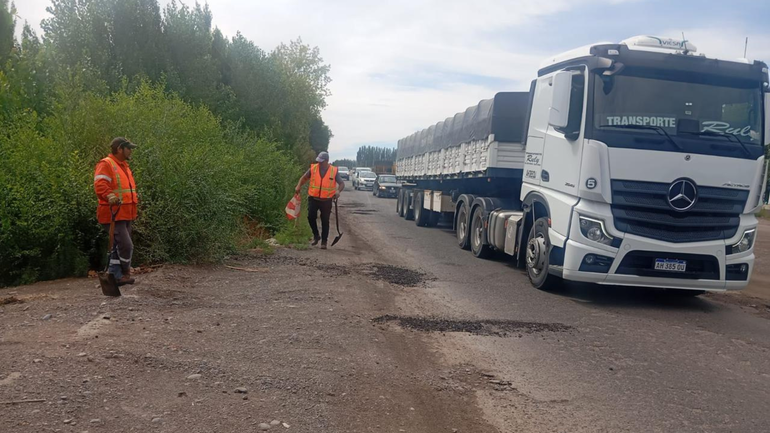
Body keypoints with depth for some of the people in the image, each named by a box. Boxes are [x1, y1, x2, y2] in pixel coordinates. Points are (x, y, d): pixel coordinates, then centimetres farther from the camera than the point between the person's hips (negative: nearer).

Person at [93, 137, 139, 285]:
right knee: (126, 245, -12)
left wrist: (134, 199, 18)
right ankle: (125, 273, 7)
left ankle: (115, 276, 21)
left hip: (125, 215, 10)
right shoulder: (106, 164, -11)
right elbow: (100, 185, -26)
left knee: (119, 246, 13)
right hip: (114, 214, -10)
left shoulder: (123, 166, 20)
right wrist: (110, 196, -41)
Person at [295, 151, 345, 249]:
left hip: (326, 200, -1)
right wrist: (299, 186, -8)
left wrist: (338, 191, -22)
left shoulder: (334, 171, -5)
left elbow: (342, 184, -1)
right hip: (313, 198, 1)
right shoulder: (313, 168, -2)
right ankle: (316, 235, 14)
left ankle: (324, 241, 15)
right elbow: (304, 178, 10)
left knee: (325, 221, 4)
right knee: (311, 217, -10)